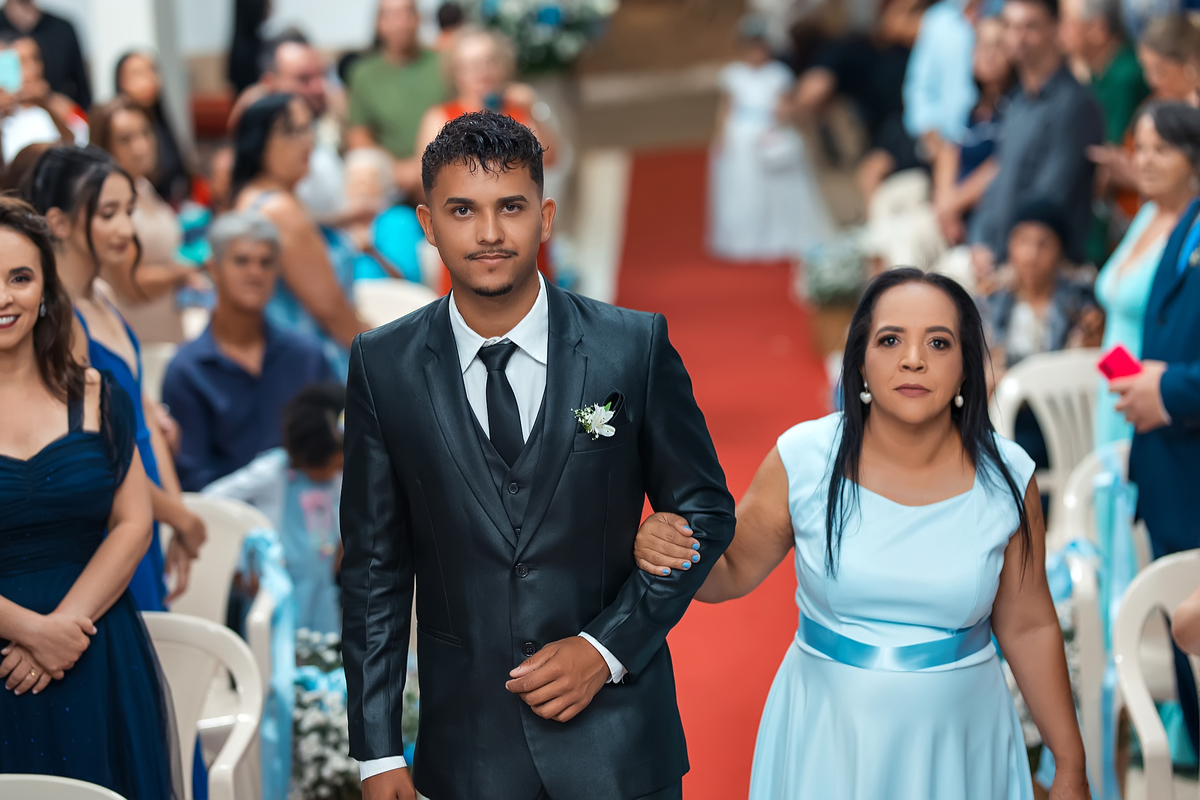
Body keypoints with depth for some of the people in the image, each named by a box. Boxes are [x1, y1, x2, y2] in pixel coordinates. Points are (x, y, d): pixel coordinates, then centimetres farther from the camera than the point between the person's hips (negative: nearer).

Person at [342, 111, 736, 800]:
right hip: (467, 742, 1)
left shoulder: (636, 346, -6)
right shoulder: (383, 366, -3)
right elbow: (375, 568, 1)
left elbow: (706, 511, 2)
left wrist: (606, 648, -9)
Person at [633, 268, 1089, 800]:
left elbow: (1027, 626, 1)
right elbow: (731, 573, 1)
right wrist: (668, 552, -21)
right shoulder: (804, 460, -11)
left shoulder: (1006, 478, -9)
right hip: (826, 738, 0)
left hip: (958, 747, 0)